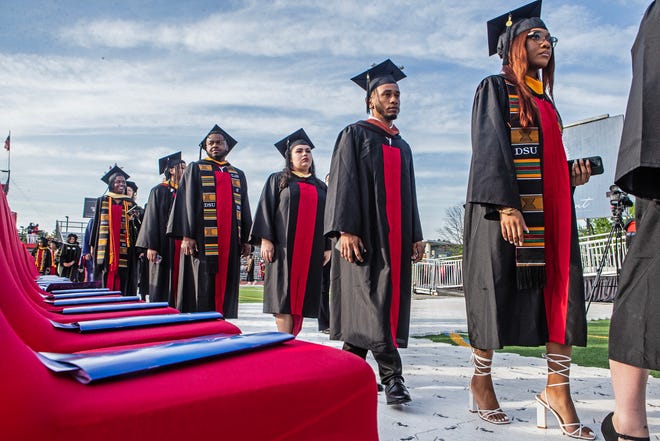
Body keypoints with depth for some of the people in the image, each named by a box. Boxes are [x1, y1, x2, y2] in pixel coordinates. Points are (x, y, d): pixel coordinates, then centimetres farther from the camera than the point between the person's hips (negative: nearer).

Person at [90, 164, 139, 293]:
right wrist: (93, 245, 4)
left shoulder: (130, 203, 12)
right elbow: (96, 223, 8)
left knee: (123, 281, -2)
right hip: (106, 248, -1)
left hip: (124, 249, 1)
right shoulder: (102, 201, 10)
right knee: (106, 280, -1)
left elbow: (135, 226, 12)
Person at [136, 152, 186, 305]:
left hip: (183, 244, 5)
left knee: (179, 281, 2)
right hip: (165, 244, -4)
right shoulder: (159, 191, 2)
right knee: (163, 281, -3)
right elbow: (152, 218, -4)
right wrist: (150, 246, -13)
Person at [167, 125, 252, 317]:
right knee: (201, 288, -6)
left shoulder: (238, 175, 20)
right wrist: (186, 235, -12)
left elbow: (244, 208, 17)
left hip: (230, 241, 4)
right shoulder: (195, 169, 9)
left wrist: (246, 239, 7)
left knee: (226, 288, 5)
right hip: (202, 239, -4)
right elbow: (186, 202, 0)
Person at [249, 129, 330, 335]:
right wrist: (266, 239, -11)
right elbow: (266, 209, 1)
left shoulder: (321, 187, 19)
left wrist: (328, 247, 8)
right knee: (284, 296, -7)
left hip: (311, 250, 4)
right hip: (284, 248, -3)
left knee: (302, 297, 2)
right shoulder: (278, 180, 10)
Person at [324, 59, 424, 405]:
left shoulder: (402, 146, 22)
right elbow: (342, 182, -7)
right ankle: (392, 376, -8)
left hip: (396, 236, 6)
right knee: (370, 301, -12)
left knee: (377, 303, 6)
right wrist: (345, 230, -18)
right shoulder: (355, 135, 4)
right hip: (364, 234, -6)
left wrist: (415, 235, 14)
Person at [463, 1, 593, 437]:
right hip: (507, 209, -7)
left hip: (551, 209, 7)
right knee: (498, 292, -2)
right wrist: (506, 205, -22)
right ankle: (481, 380, 13)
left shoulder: (545, 100, 23)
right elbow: (490, 149, -11)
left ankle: (558, 387, 6)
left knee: (562, 292, -1)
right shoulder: (495, 88, 2)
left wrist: (574, 174, 6)